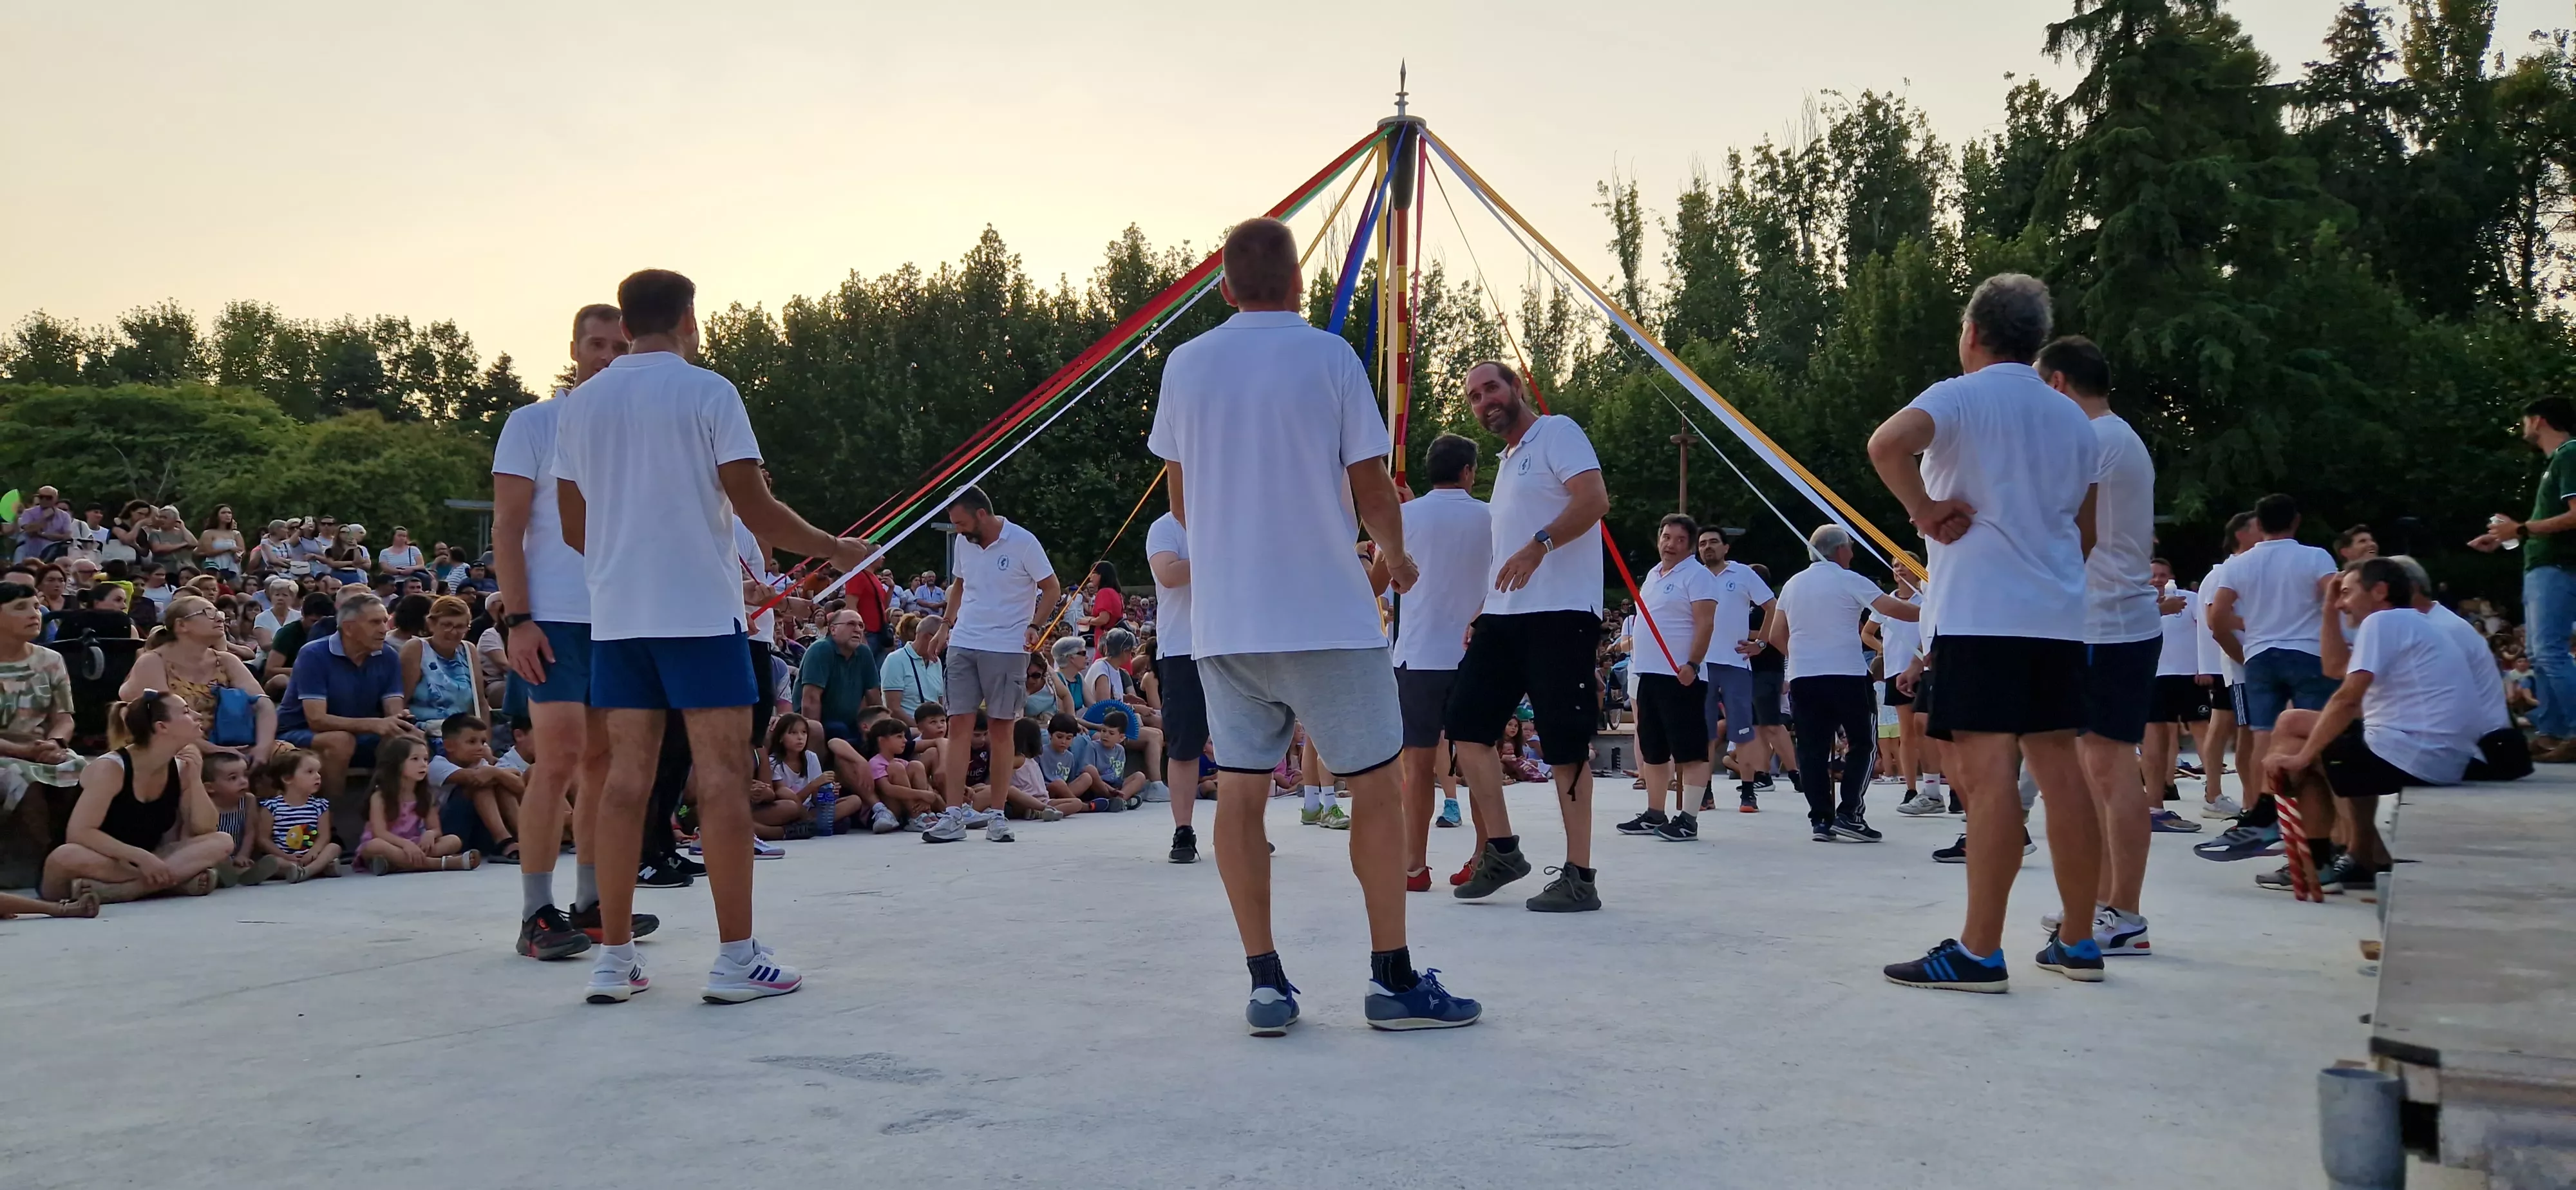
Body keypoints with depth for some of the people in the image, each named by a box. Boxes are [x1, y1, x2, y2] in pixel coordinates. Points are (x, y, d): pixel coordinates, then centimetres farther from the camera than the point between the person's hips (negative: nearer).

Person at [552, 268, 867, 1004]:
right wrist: (834, 549, 5)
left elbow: (574, 526, 15)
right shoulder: (708, 393, -5)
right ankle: (736, 959, 0)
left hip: (617, 614, 5)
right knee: (723, 776, -1)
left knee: (627, 776, 8)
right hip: (701, 611, -5)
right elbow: (755, 509, -9)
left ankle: (614, 960, 10)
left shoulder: (581, 405, 11)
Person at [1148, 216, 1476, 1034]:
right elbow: (1372, 489, -3)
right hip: (1327, 613, -3)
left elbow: (1180, 498, 13)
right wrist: (1398, 559, 17)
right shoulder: (1330, 358, -5)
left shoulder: (1186, 364, 5)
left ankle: (1265, 983, 8)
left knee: (1240, 790, 6)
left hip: (1224, 616, 4)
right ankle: (1394, 980, 10)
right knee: (1374, 785, 6)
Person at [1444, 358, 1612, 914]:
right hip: (1504, 614, 9)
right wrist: (1481, 615, 23)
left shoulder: (1555, 432, -1)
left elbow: (1594, 498, -17)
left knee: (1565, 743, -6)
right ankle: (1502, 850, 12)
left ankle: (1579, 877, 0)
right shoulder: (1507, 461, 25)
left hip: (1559, 613, -9)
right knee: (1466, 723, 3)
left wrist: (1539, 544, -30)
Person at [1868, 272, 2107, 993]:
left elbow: (1887, 443, -25)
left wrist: (1925, 511, -13)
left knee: (1987, 772, -10)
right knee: (2059, 769, 10)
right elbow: (2086, 529, 23)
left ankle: (1979, 953, -10)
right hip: (2057, 615, 7)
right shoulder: (2072, 420, 17)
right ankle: (2079, 943, 16)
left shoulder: (1962, 396, -4)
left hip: (1979, 612, -7)